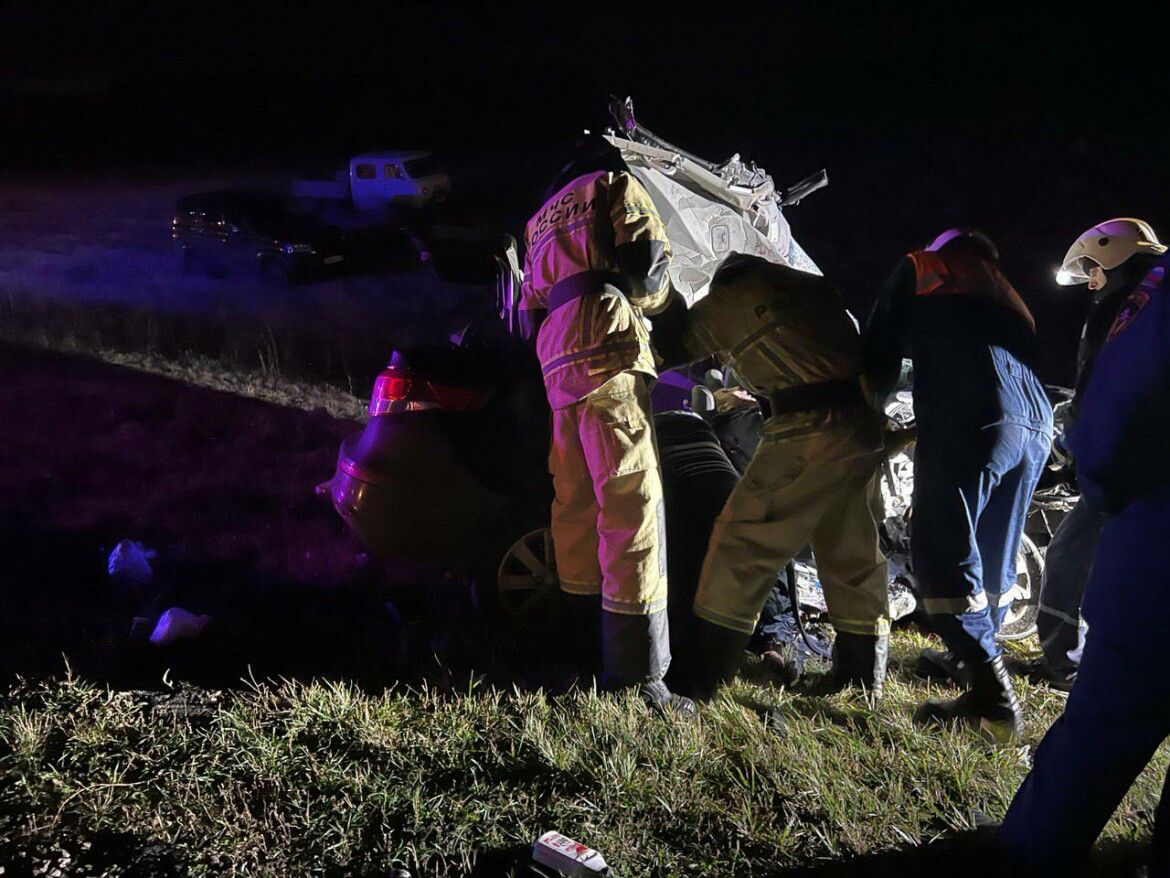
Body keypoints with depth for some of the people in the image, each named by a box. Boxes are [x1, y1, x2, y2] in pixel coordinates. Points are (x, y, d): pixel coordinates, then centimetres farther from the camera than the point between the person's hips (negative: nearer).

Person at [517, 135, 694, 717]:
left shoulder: (540, 221, 33)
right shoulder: (616, 185, 12)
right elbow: (649, 257, -3)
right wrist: (652, 298, 15)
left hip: (555, 363, 8)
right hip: (607, 350, -8)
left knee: (575, 501, 12)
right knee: (631, 502, -13)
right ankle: (637, 673, -17)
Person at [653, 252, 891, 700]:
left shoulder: (726, 300, 7)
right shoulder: (812, 285, 19)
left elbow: (673, 348, 20)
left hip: (809, 430, -6)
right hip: (866, 425, 6)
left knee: (743, 543, 2)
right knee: (854, 553, 16)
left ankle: (701, 675, 6)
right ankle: (864, 672, 25)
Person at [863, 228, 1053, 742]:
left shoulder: (921, 269, 20)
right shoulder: (1006, 296, 36)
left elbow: (880, 357, 13)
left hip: (974, 421, -7)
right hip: (1036, 427, 7)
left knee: (942, 554, -7)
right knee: (992, 565, 12)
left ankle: (994, 699, -12)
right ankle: (985, 697, 15)